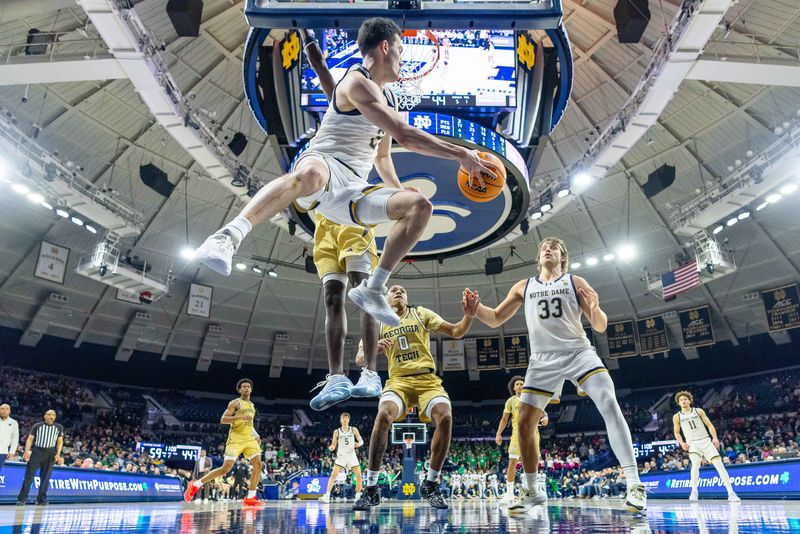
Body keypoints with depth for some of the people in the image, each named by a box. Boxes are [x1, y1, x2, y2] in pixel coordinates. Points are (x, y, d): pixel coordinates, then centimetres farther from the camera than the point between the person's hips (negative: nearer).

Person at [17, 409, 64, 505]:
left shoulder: (59, 427, 9)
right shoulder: (37, 426, 5)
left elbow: (60, 441, 8)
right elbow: (30, 439, 2)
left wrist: (58, 453, -3)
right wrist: (27, 451, -11)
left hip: (50, 453, 1)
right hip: (36, 451, -1)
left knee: (45, 477, 4)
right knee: (29, 475, -6)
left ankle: (41, 499, 12)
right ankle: (22, 498, 1)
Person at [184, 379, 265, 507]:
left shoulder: (252, 405, 18)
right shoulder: (235, 403, -4)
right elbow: (223, 420, -14)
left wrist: (256, 435, 17)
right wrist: (240, 417, -26)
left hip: (249, 438, 6)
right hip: (236, 438, -6)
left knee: (258, 465, -9)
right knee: (226, 468, -10)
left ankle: (250, 498, -2)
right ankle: (196, 484, 9)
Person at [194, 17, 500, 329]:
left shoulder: (386, 98, 25)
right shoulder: (358, 82, -5)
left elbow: (382, 156, 35)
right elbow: (405, 136, -17)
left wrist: (399, 194, 30)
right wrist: (460, 154, -12)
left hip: (353, 192, 8)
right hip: (324, 166, -8)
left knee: (420, 205, -7)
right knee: (310, 172, -44)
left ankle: (372, 289, -11)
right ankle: (228, 237, -41)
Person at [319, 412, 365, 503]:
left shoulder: (353, 430, 1)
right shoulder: (337, 432, 0)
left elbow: (361, 441, 2)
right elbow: (333, 445, 1)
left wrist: (359, 444, -22)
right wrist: (331, 448, -22)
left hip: (352, 455, 1)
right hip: (341, 455, -1)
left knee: (358, 475, -2)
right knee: (334, 474, -15)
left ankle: (358, 497, 12)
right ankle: (327, 496, -13)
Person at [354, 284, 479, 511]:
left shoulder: (421, 313, 11)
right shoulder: (378, 323, 13)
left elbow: (456, 332, 6)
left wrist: (469, 315, -15)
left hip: (427, 380, 0)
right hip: (398, 381, 0)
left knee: (445, 417, -28)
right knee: (383, 416, -31)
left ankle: (430, 485, -6)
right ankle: (371, 488, -17)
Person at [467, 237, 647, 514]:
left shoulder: (575, 282, 5)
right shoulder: (523, 286, 11)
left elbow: (601, 327, 2)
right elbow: (495, 319, 13)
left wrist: (595, 310, -22)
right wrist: (475, 307, -8)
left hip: (579, 353, -2)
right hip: (543, 360, 2)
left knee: (610, 404, -21)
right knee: (525, 421, -2)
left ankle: (634, 484, -14)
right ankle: (531, 490, 15)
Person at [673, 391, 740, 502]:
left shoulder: (699, 411, 5)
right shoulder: (677, 417, 5)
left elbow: (709, 425, 4)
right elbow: (677, 432, 13)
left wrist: (715, 438, -11)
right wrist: (682, 443, -4)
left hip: (706, 441, 1)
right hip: (692, 444, -1)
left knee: (719, 464, -10)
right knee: (695, 464, -24)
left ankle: (731, 493, -5)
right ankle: (694, 491, -7)